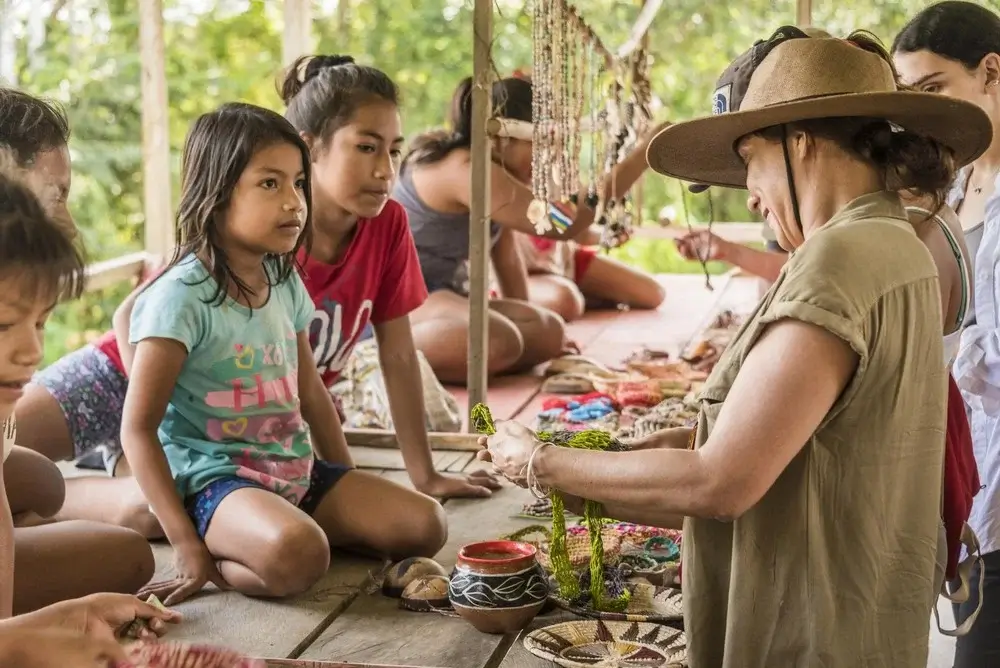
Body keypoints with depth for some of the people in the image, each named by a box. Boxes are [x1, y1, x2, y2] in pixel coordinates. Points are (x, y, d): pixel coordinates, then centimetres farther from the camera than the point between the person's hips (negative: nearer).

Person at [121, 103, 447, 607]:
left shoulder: (285, 282, 9)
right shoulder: (182, 295, -14)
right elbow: (138, 427, -15)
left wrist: (354, 501, 18)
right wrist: (187, 545, -19)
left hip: (297, 471, 8)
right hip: (215, 482, -8)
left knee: (425, 525, -5)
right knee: (298, 554, -36)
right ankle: (215, 557, -7)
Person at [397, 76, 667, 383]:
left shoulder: (496, 166, 9)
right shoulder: (468, 171, -23)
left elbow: (507, 255, 12)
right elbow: (565, 223, -27)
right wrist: (642, 156, -26)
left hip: (441, 292, 11)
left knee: (548, 333, -4)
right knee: (497, 342, -36)